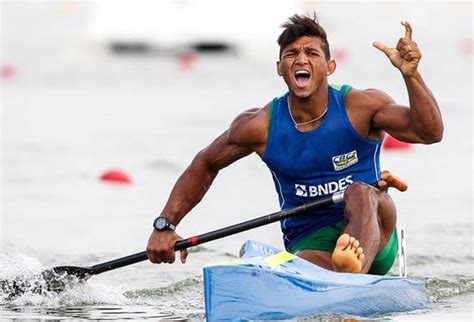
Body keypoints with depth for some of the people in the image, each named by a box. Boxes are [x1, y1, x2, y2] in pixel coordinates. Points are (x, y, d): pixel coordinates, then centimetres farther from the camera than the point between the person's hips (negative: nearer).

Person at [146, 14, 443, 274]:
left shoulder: (360, 107, -5)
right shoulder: (261, 126, 1)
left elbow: (430, 132, -18)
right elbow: (205, 165, 17)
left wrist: (410, 75, -34)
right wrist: (165, 226, 7)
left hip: (373, 235, -2)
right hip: (309, 245, 2)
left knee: (360, 192, -38)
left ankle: (353, 270, -68)